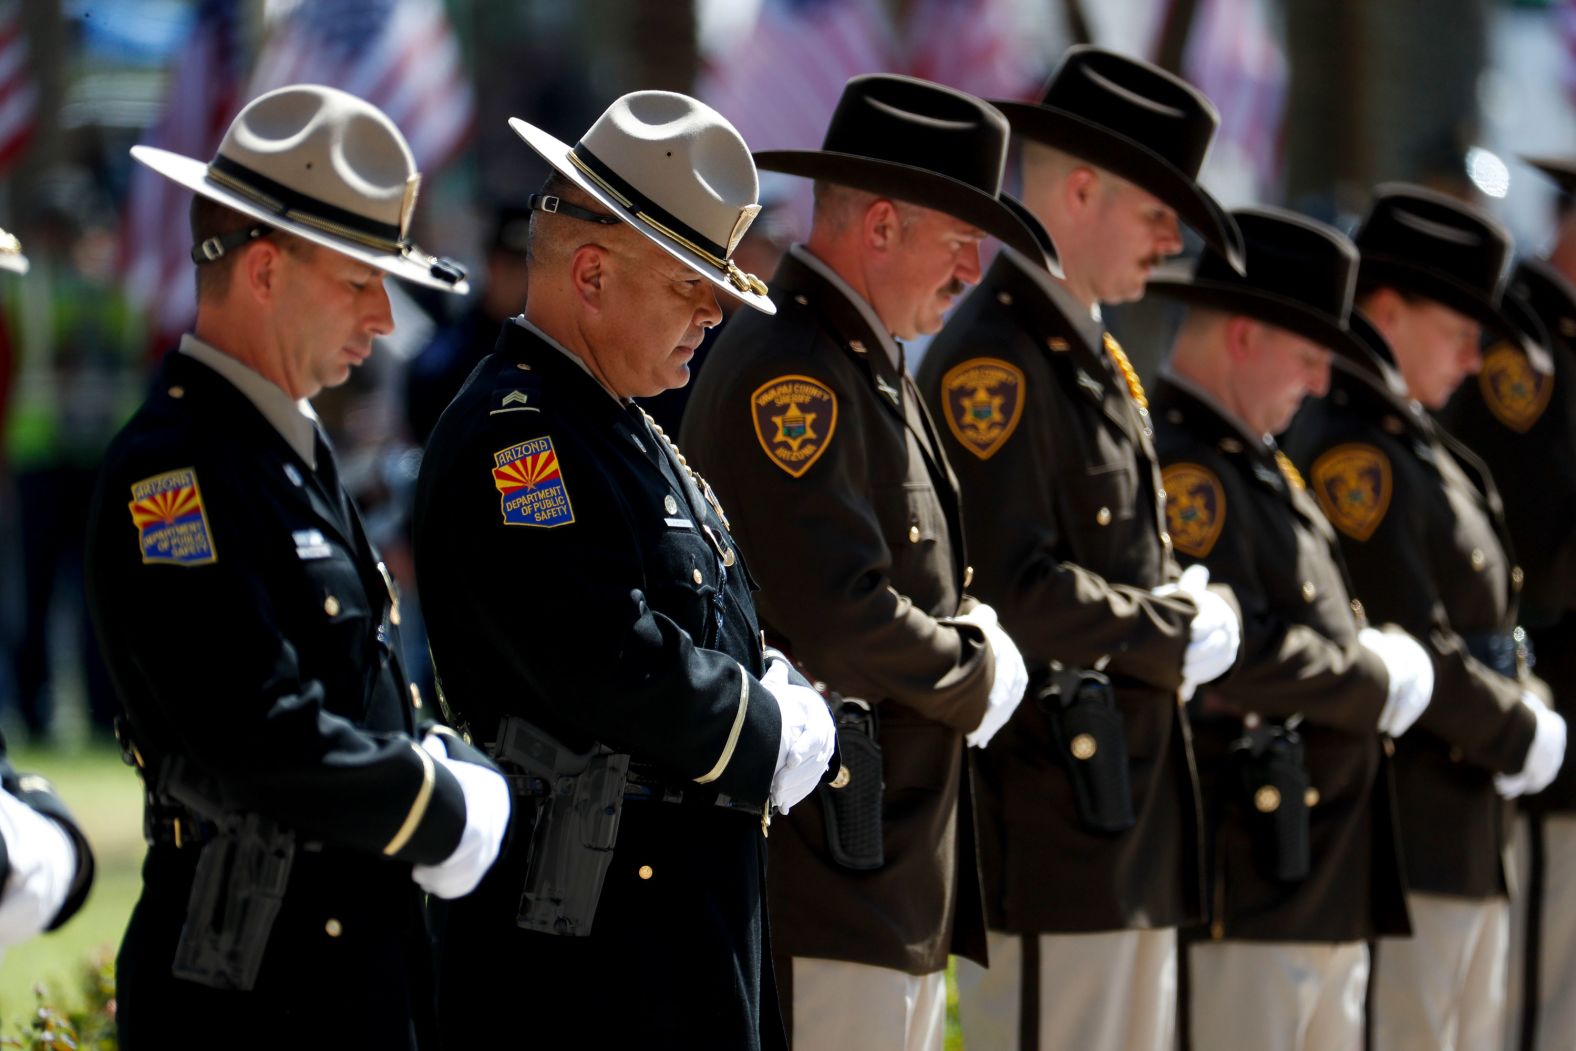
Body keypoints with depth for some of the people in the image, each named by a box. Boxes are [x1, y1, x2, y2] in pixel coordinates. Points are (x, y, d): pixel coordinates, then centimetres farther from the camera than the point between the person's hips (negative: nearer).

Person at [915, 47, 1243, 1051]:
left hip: (1135, 811, 10)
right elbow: (1010, 590, -23)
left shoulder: (1096, 359, 18)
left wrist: (1188, 609, 4)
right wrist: (1175, 633, -12)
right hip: (1047, 820, -10)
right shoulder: (993, 361, -15)